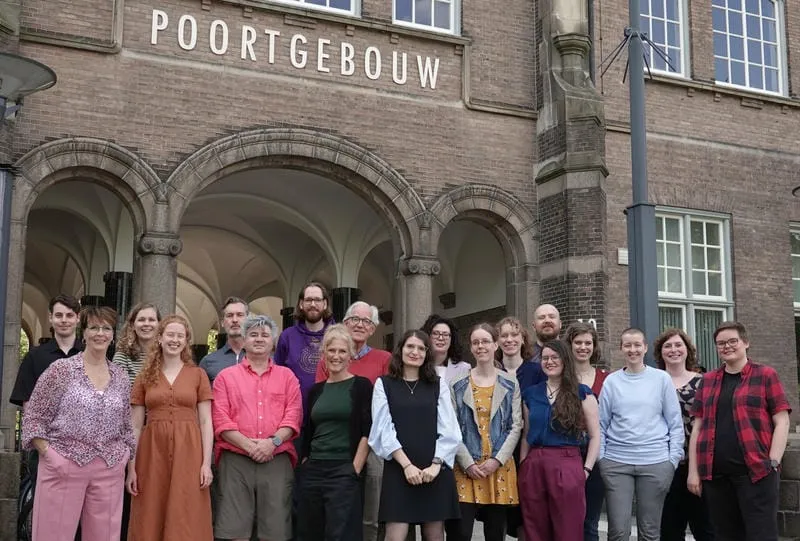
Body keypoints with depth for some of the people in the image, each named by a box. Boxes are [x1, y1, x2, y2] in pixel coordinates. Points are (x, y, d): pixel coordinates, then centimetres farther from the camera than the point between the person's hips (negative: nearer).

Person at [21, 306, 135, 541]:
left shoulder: (121, 377, 10)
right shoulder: (61, 369, -2)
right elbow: (33, 417, -1)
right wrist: (49, 455, -11)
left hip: (110, 471, 4)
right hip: (63, 467, -3)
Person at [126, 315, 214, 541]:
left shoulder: (198, 374, 5)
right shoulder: (145, 377, 9)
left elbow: (205, 422, 2)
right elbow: (136, 426, 7)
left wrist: (207, 462, -7)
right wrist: (131, 467, 0)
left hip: (188, 451, -1)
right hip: (153, 452, 2)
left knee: (186, 522, -1)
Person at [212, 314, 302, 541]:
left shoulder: (287, 376, 15)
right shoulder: (226, 376, 11)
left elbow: (293, 416, 5)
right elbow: (220, 419, 0)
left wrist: (273, 441, -12)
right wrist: (248, 445, -12)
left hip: (277, 461, 1)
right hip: (235, 461, -1)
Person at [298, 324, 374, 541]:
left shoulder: (361, 385, -1)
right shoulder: (316, 390, 13)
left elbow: (367, 432, -7)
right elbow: (307, 433, 16)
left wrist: (355, 468, -12)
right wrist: (305, 464, 9)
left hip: (344, 471, -5)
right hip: (313, 471, 5)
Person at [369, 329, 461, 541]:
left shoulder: (438, 385, 9)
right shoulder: (384, 384, 5)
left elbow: (449, 430, 3)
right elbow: (383, 429, -3)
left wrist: (436, 464, -11)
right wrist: (406, 464, -12)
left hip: (435, 470, 2)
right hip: (399, 470, -2)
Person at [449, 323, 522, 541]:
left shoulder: (510, 384, 6)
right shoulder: (458, 385, 4)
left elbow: (515, 427, 2)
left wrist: (497, 460, -9)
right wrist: (468, 463, -10)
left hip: (500, 467, 1)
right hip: (466, 467, -1)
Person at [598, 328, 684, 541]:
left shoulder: (662, 379, 3)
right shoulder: (611, 381, 5)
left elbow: (675, 423, 4)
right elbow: (602, 424, 8)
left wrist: (673, 459, -2)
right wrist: (600, 458, 1)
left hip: (655, 462, 0)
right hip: (616, 462, 0)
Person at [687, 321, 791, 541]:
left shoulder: (765, 375, 4)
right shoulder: (708, 380, 14)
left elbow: (782, 422, 0)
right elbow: (697, 427, 14)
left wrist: (773, 463, -11)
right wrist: (693, 471, 7)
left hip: (756, 471, -4)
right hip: (714, 473, 4)